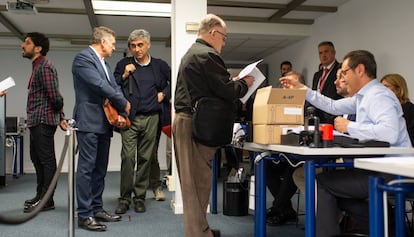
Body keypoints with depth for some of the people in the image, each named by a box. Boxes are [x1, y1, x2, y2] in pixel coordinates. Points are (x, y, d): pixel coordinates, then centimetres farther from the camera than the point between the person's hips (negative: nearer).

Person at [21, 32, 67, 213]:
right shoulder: (37, 66, 18)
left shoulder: (45, 66, -13)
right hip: (36, 121, 10)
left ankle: (46, 200, 3)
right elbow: (54, 97, 18)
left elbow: (55, 96, -19)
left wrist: (58, 116, -2)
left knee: (46, 160, -4)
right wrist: (60, 117, 13)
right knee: (37, 158, 16)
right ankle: (40, 196, 26)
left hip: (43, 121, -10)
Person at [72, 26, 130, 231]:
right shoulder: (83, 58, -8)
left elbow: (114, 88, 12)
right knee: (86, 168, -6)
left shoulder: (104, 63, 20)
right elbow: (99, 85, -18)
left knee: (100, 169, 12)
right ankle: (84, 215, 0)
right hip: (89, 122, -9)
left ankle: (97, 209, 21)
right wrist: (124, 104, -8)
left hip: (104, 123, 9)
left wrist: (121, 114, -5)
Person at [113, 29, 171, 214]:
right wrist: (124, 76, -6)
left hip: (151, 118, 1)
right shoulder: (123, 65, 9)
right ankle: (125, 198, 1)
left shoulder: (160, 66, 9)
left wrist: (164, 94, 5)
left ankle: (140, 197, 14)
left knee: (146, 158, 4)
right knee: (127, 157, -8)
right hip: (129, 117, -1)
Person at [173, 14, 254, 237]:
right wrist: (244, 83, 2)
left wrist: (231, 82, 17)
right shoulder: (208, 55, -13)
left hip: (184, 120, 10)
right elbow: (226, 92, -16)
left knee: (192, 180, 14)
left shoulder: (190, 54, 20)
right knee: (199, 181, -5)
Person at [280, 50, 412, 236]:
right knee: (333, 186, 25)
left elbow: (389, 133, -34)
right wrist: (302, 90, 21)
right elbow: (333, 106, 24)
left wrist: (349, 126, -22)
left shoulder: (378, 96, -18)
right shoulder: (363, 96, 12)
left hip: (389, 173, -10)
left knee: (322, 182, -7)